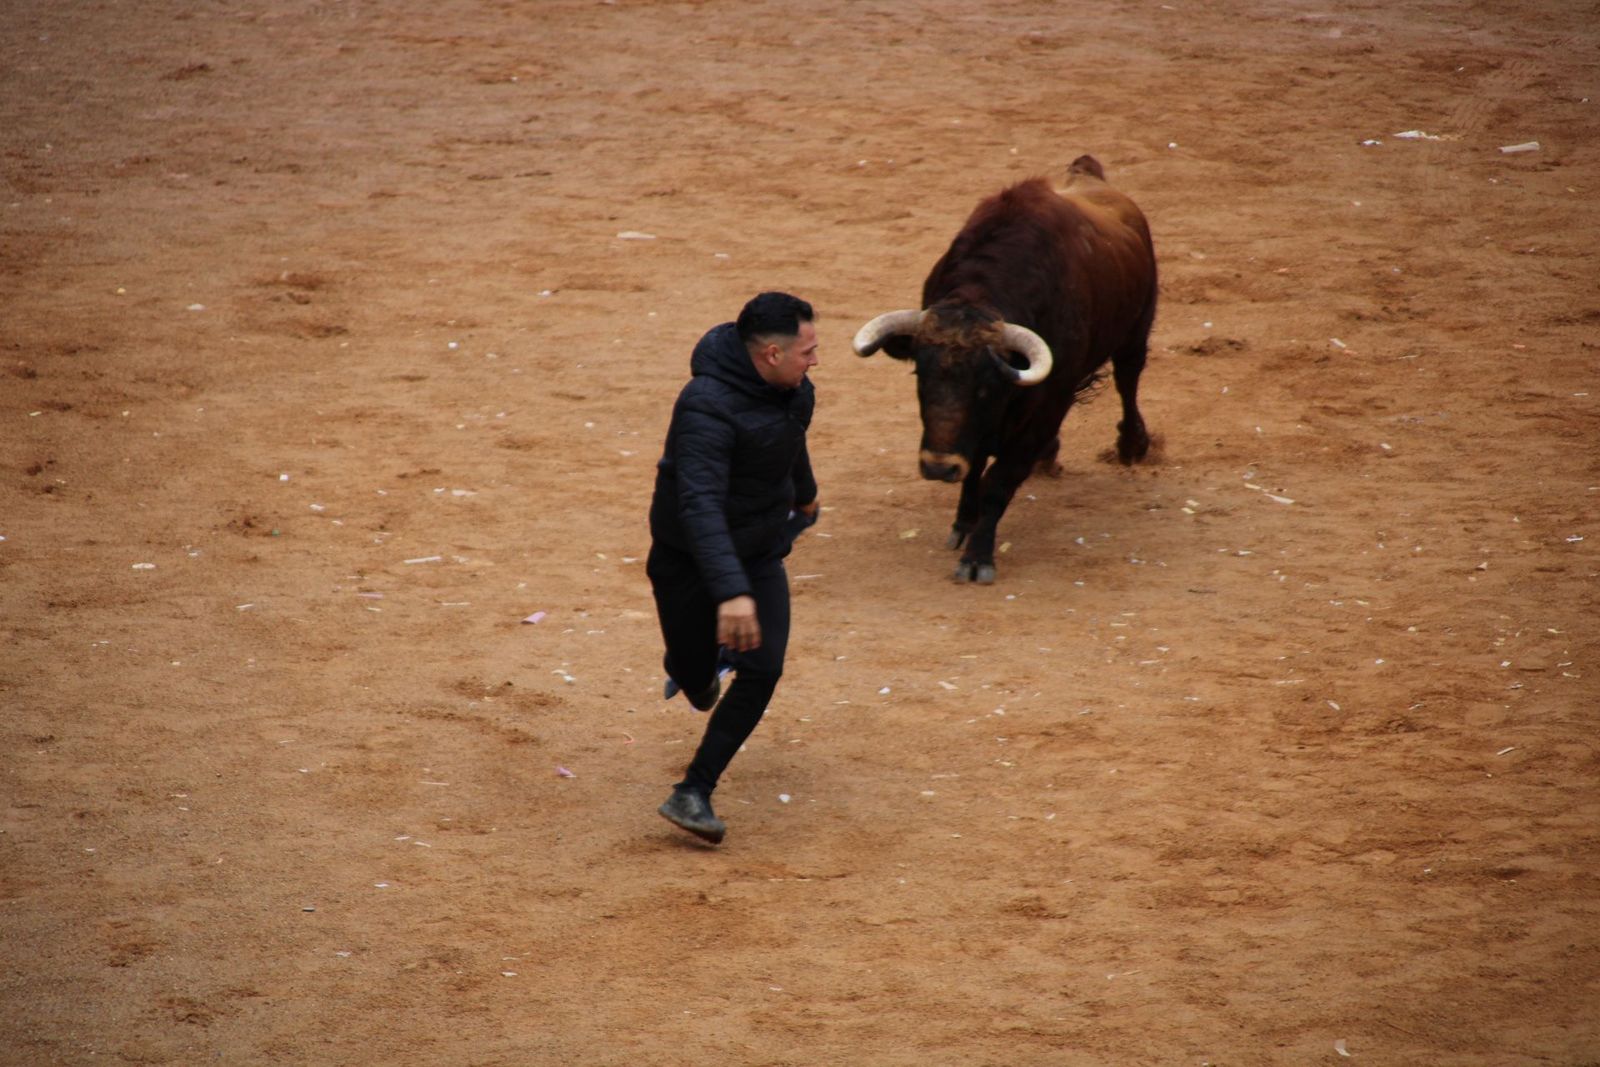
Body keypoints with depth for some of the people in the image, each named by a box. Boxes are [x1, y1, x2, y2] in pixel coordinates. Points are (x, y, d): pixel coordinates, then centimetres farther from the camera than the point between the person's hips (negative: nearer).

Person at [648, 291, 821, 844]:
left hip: (760, 553, 6)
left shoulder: (792, 389, -6)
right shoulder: (707, 407, -32)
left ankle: (694, 793, -4)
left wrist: (804, 492, 40)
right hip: (690, 562, -6)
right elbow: (700, 505, -42)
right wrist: (731, 591, -52)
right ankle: (697, 667, 49)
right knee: (694, 674, 8)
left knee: (761, 671, -11)